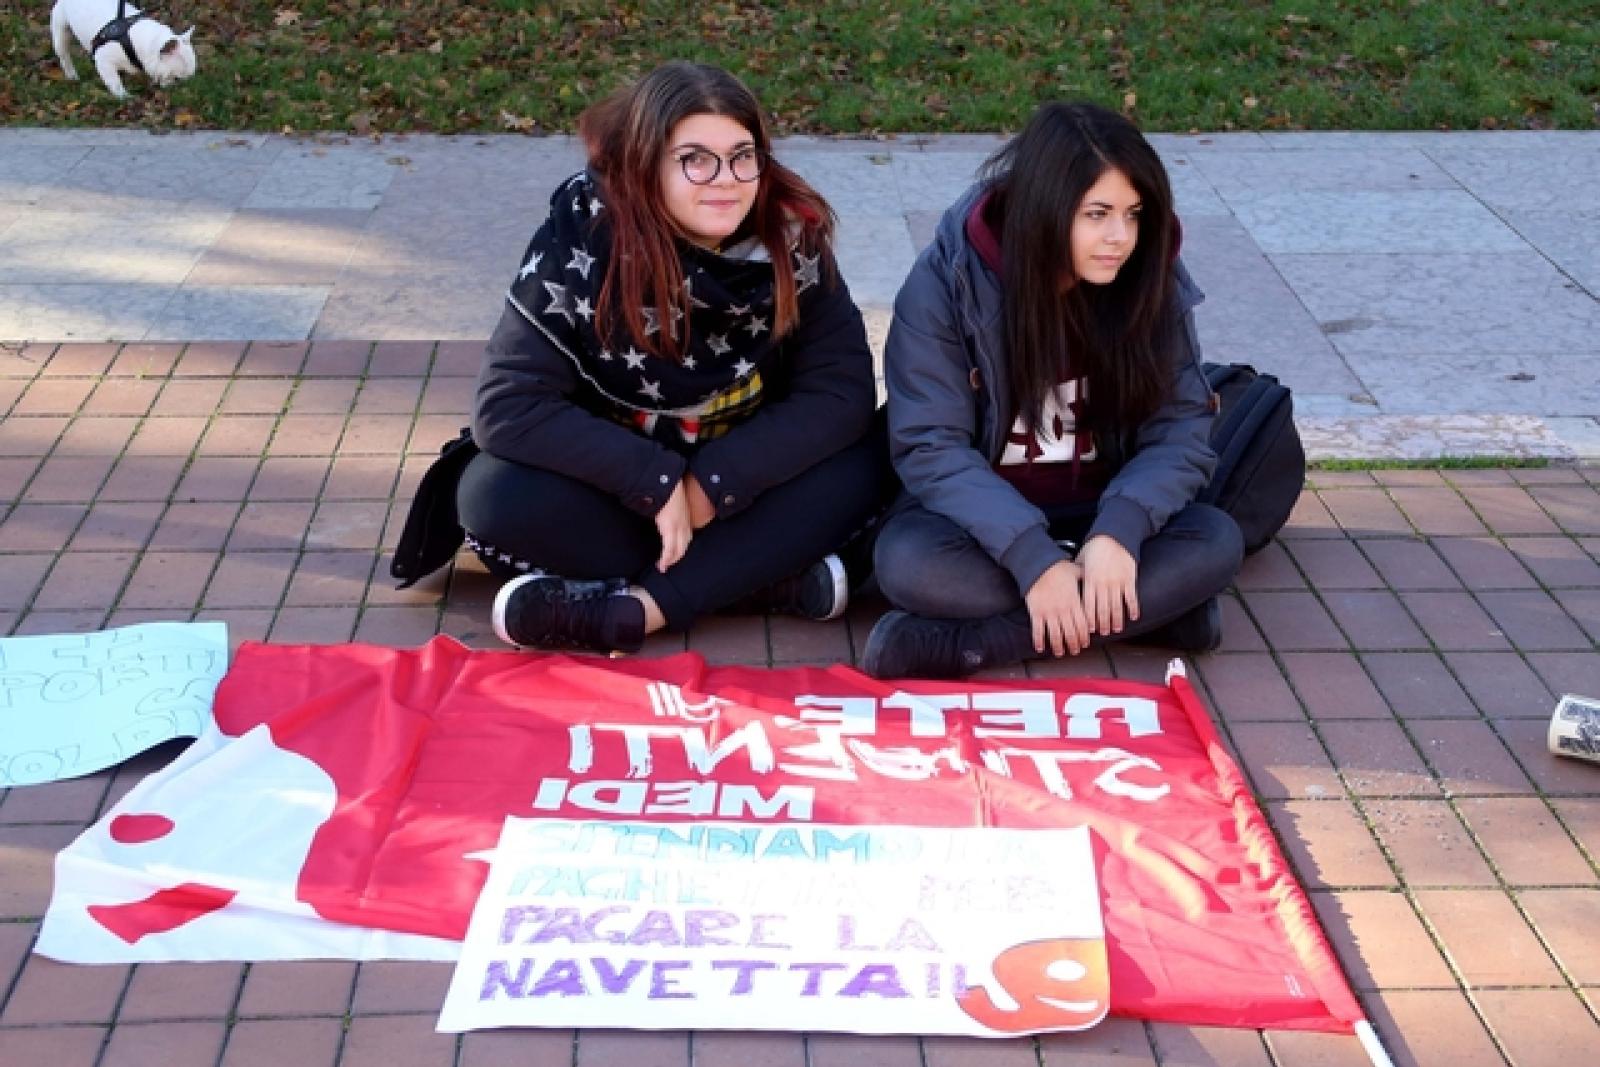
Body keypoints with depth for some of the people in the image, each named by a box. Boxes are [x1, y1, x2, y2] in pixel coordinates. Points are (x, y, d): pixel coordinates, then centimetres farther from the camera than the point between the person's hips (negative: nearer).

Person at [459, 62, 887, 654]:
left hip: (737, 489, 1)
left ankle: (628, 609, -28)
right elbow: (506, 407, -24)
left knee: (862, 468, -24)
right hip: (616, 488, -1)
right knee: (495, 495, -30)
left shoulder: (791, 236, -15)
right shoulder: (583, 239, -21)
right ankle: (771, 577, -23)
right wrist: (655, 481, -28)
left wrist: (713, 481, -26)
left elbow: (842, 390, -16)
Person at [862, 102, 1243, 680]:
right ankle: (1153, 611, -24)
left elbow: (1180, 428, -9)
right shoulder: (946, 281, -17)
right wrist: (1031, 557, -31)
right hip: (985, 518, -3)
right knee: (907, 562, -33)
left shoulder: (1150, 282, -9)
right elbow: (930, 448, -19)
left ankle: (963, 643, -27)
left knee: (1216, 542, -25)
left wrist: (1119, 529, -29)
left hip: (1100, 517, 3)